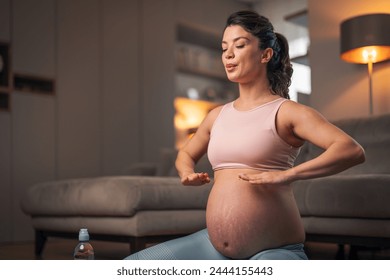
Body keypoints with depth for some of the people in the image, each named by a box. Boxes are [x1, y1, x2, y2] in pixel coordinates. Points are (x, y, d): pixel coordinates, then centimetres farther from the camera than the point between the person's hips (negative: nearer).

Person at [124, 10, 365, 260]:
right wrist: (187, 173, 7)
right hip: (213, 246, 6)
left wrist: (286, 175, -27)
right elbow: (186, 154, 30)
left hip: (273, 250, -6)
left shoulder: (286, 112, -5)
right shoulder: (217, 116, 12)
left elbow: (353, 151, -18)